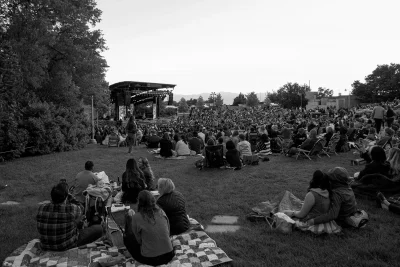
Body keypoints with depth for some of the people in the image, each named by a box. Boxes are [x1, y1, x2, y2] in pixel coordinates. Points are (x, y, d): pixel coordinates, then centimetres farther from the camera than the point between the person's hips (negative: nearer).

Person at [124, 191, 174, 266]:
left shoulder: (136, 217, -14)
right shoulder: (162, 212, -5)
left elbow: (139, 240, -4)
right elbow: (168, 233, 5)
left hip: (149, 259, -4)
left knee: (127, 238, 19)